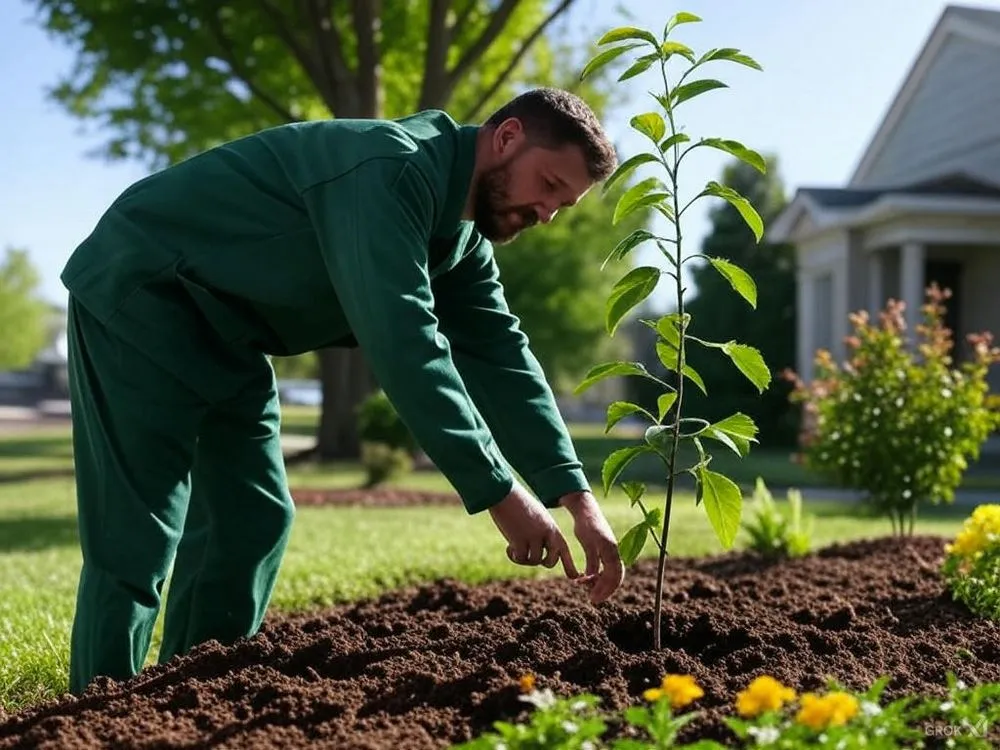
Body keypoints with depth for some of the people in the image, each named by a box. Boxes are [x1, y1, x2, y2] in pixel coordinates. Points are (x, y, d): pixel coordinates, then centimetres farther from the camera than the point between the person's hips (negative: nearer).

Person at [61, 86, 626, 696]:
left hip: (219, 327, 10)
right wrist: (497, 491, -33)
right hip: (137, 291, -10)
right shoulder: (392, 169, -27)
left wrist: (577, 498, -7)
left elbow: (499, 358, 1)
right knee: (139, 532, -12)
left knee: (252, 519, 7)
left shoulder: (462, 231, 5)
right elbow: (404, 340, -35)